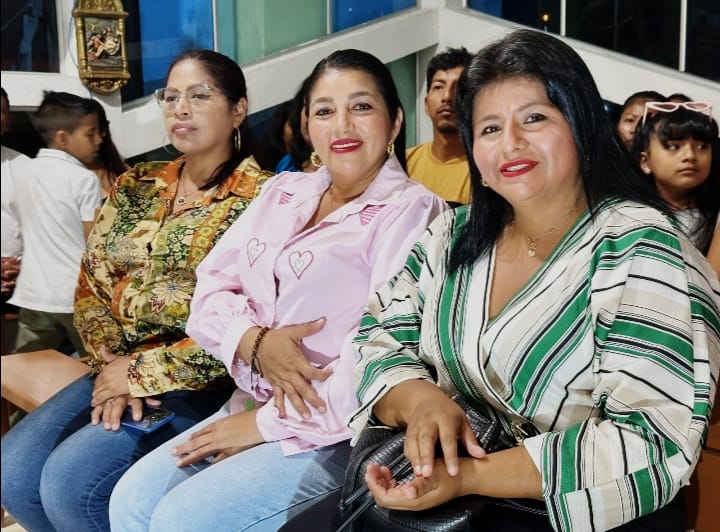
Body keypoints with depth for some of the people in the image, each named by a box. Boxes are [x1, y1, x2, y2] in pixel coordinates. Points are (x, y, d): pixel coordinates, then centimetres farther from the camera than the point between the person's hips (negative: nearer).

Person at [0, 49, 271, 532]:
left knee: (69, 481, -20)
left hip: (200, 385, -6)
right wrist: (114, 364, -8)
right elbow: (92, 286, 9)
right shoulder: (136, 187, 11)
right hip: (120, 368, 6)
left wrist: (142, 373, -12)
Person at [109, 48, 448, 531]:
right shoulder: (282, 192, 11)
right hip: (250, 406, 7)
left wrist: (267, 422, -14)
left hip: (339, 432, -6)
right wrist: (254, 342, -14)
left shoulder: (411, 212, -12)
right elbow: (212, 288, 8)